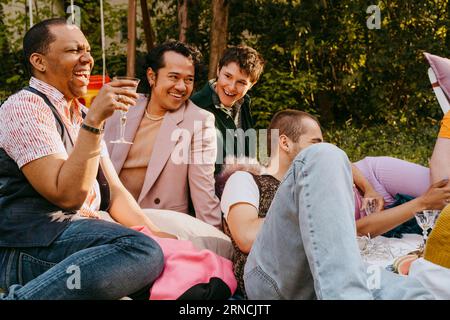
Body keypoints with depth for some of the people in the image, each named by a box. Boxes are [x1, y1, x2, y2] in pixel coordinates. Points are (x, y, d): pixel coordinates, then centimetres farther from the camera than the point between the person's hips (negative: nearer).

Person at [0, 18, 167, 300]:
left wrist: (153, 232, 1)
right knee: (142, 251, -31)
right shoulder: (26, 106, -5)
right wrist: (94, 120, -21)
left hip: (82, 235, 8)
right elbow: (68, 195, -15)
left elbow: (114, 193, 17)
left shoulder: (82, 115, 22)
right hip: (29, 246, -8)